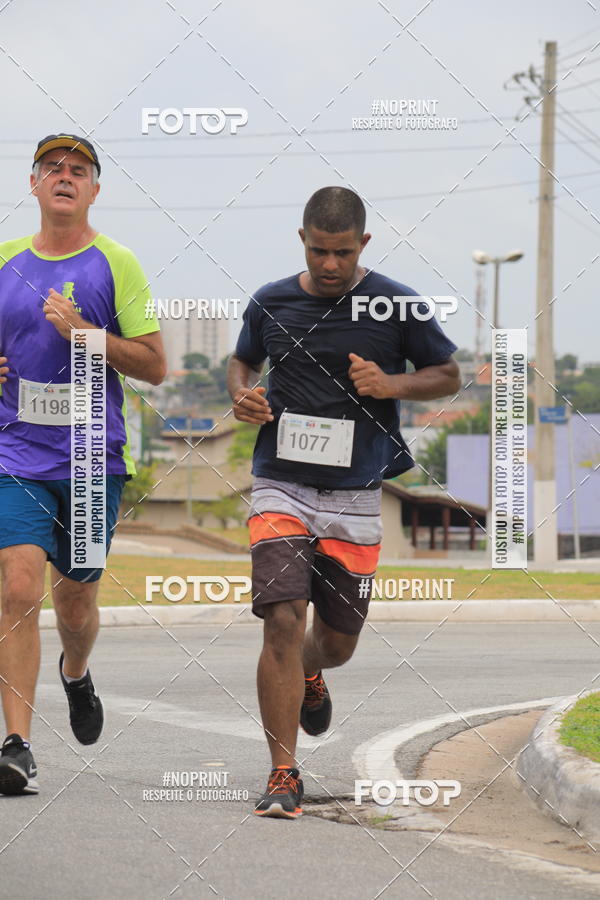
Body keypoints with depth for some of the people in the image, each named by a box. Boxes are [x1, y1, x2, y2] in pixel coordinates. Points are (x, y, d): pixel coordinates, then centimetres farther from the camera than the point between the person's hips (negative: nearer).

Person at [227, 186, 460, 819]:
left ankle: (308, 676, 49)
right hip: (281, 487, 0)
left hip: (354, 497, 0)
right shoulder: (270, 303, 3)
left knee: (338, 640, 10)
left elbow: (449, 376, 7)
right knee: (282, 620, -16)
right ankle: (283, 774, -9)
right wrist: (242, 395, -1)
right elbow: (243, 361, 21)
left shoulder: (399, 307, -2)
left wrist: (392, 384, -11)